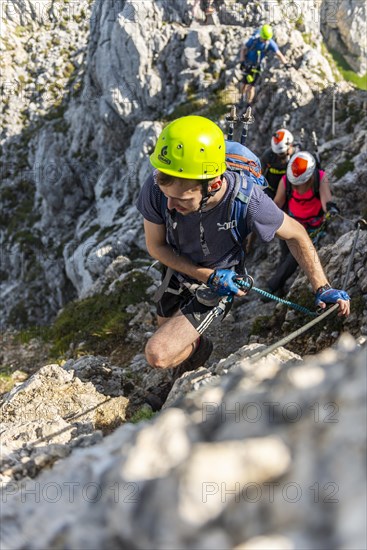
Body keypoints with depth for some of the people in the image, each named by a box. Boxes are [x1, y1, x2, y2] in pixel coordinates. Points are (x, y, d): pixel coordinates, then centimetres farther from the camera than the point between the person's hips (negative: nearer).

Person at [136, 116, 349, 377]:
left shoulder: (246, 201, -39)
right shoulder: (156, 189, -34)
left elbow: (295, 233, -18)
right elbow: (156, 246, -15)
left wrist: (323, 288, -17)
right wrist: (208, 275, -25)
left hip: (217, 286, -3)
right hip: (179, 271, 3)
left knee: (158, 355, -14)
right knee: (166, 335, 27)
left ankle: (198, 345, 18)